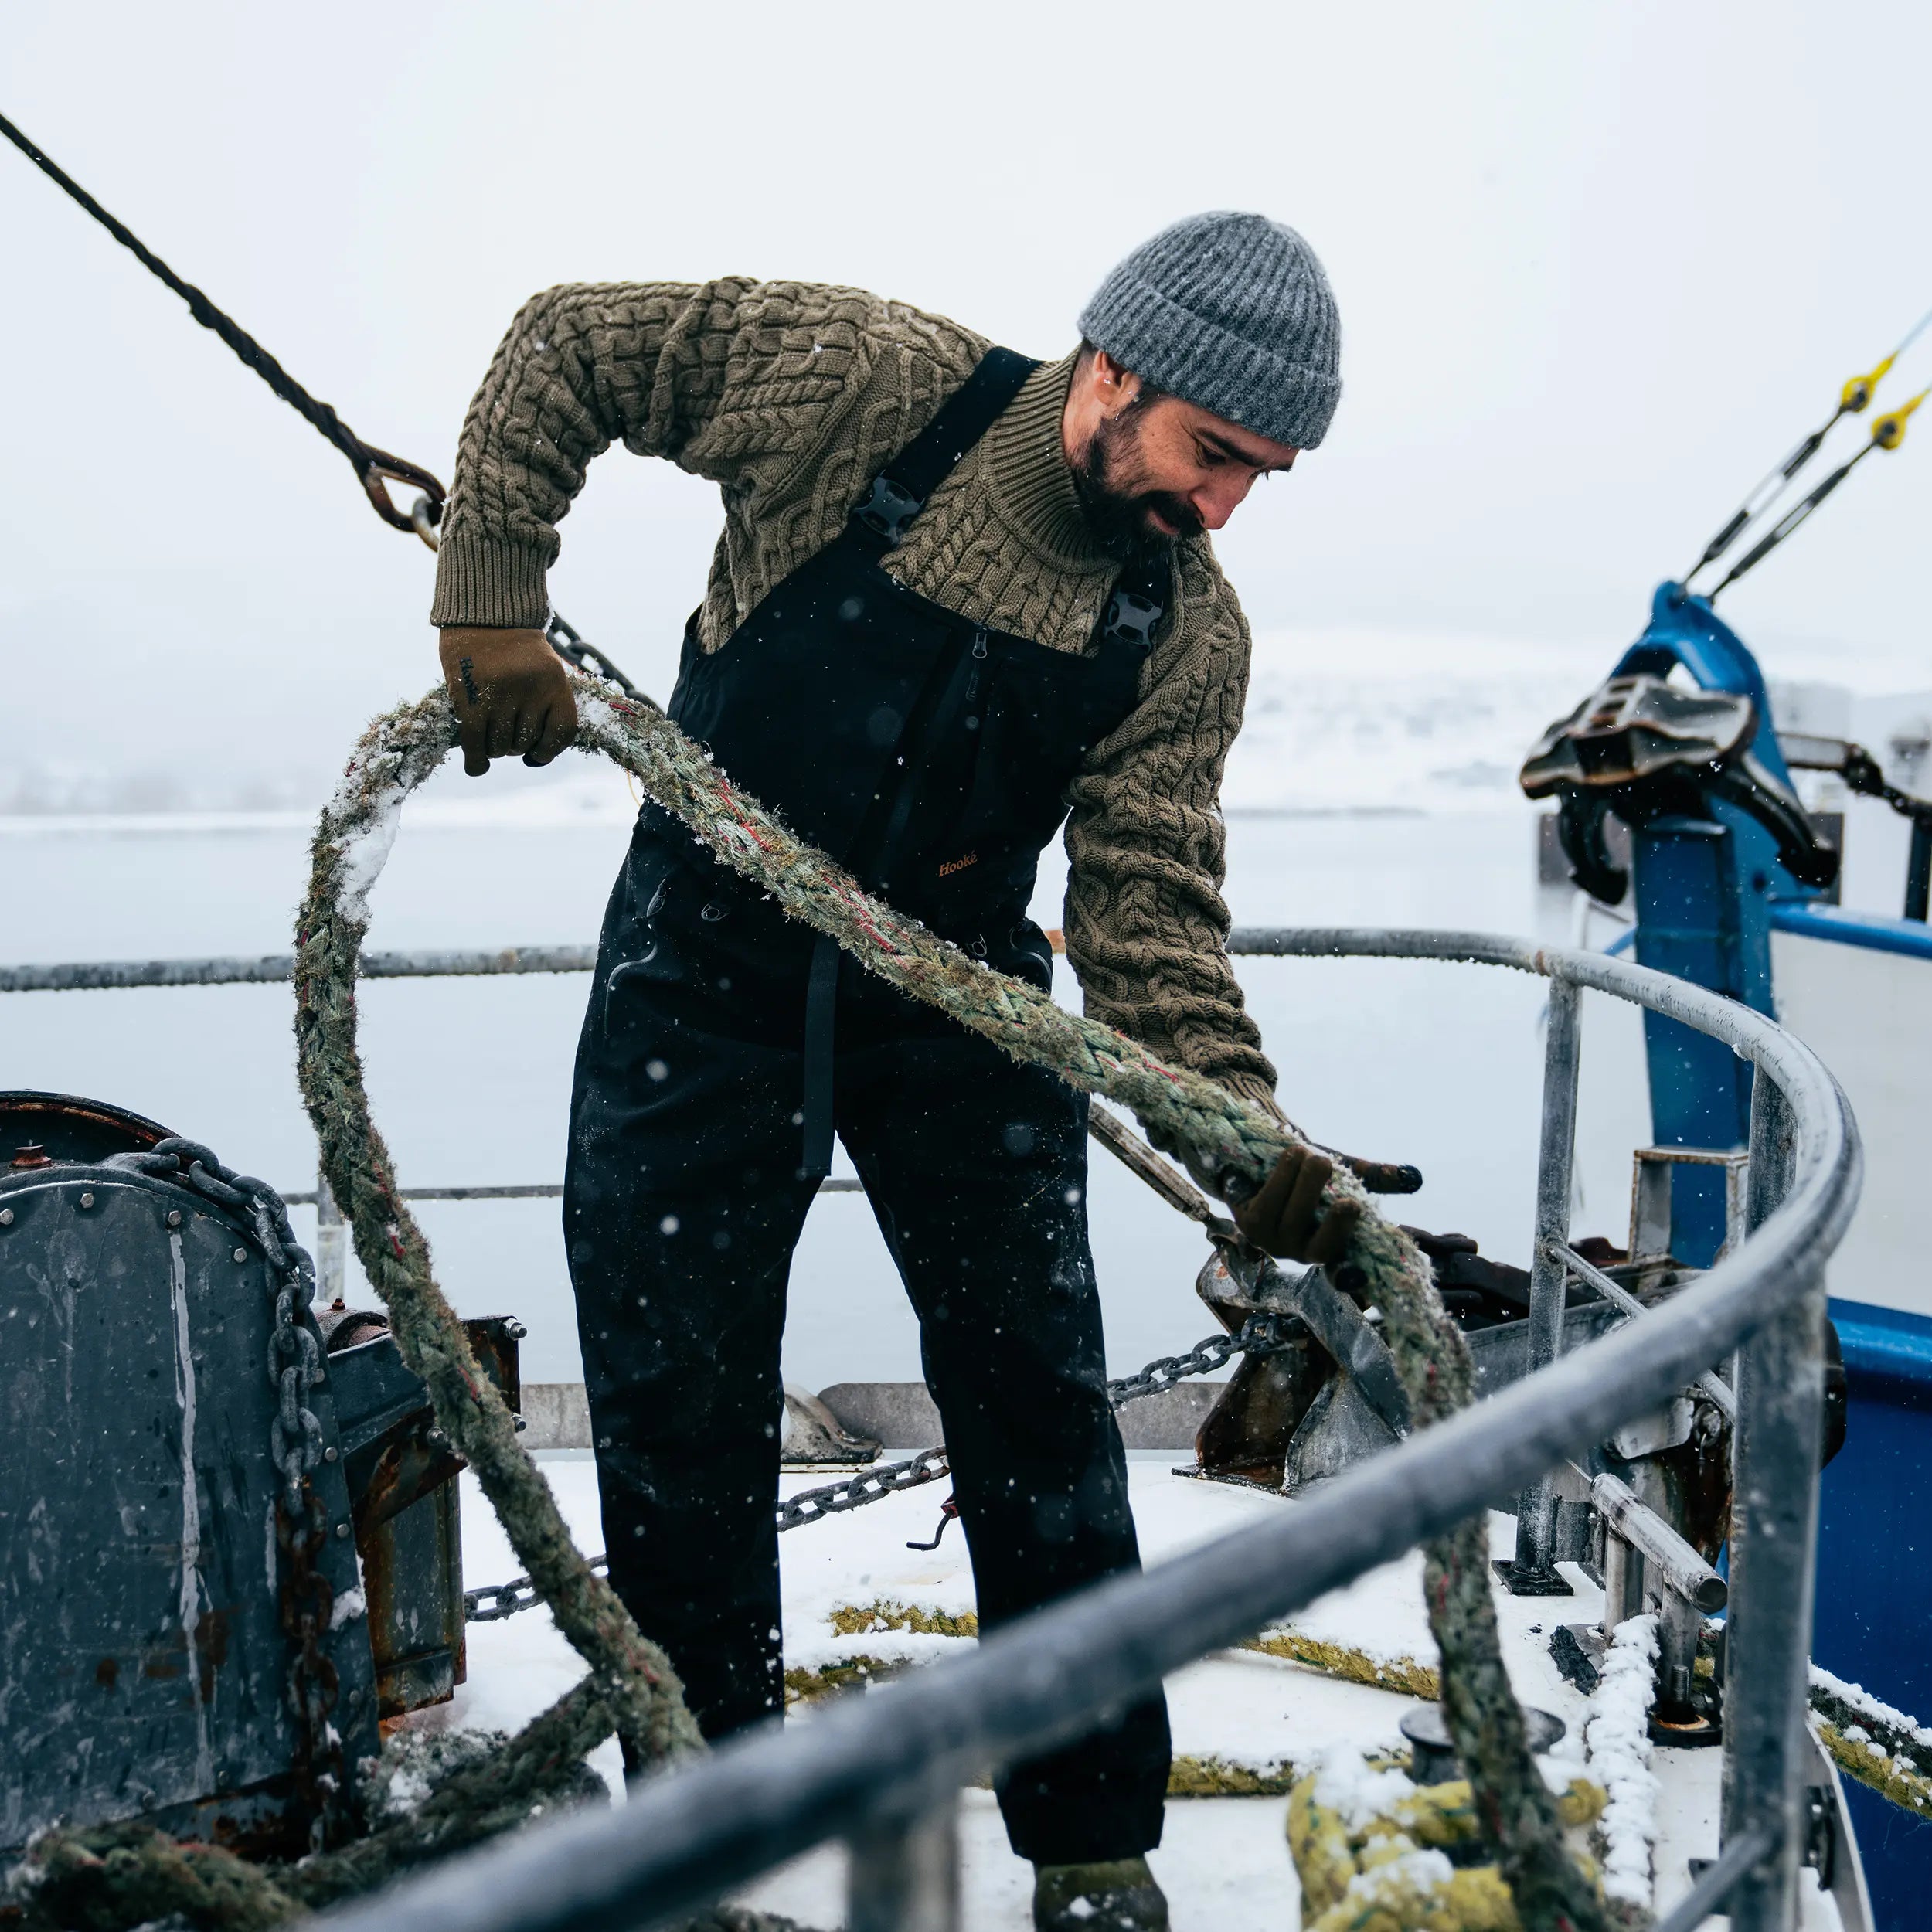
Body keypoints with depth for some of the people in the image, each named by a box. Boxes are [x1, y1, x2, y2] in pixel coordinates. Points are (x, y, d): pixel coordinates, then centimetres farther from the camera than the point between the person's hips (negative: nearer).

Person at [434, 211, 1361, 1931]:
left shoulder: (1188, 637, -10)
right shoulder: (862, 379, -17)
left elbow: (1150, 909, -12)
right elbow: (564, 348, -8)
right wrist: (492, 602, -16)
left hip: (955, 997, 2)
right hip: (708, 969, -1)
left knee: (1037, 1405, 0)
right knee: (676, 1418, 4)